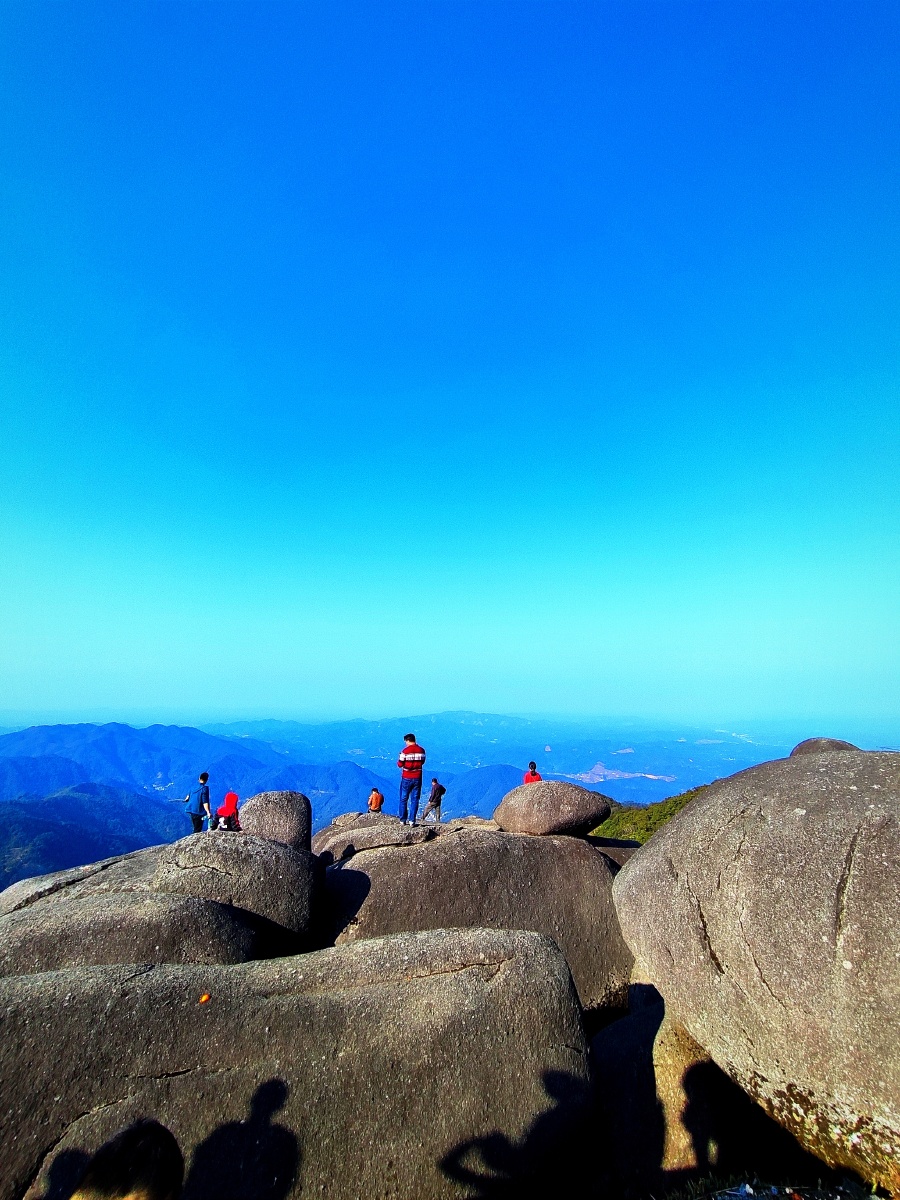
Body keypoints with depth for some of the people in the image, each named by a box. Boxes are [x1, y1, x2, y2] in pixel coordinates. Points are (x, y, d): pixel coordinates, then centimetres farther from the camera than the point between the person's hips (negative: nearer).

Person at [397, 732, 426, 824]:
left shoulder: (405, 751, -13)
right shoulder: (421, 750, -1)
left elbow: (400, 764, -9)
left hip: (407, 778, -3)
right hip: (417, 778, 3)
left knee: (403, 799, 10)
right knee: (415, 800, 7)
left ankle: (403, 820, 11)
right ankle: (412, 820, 3)